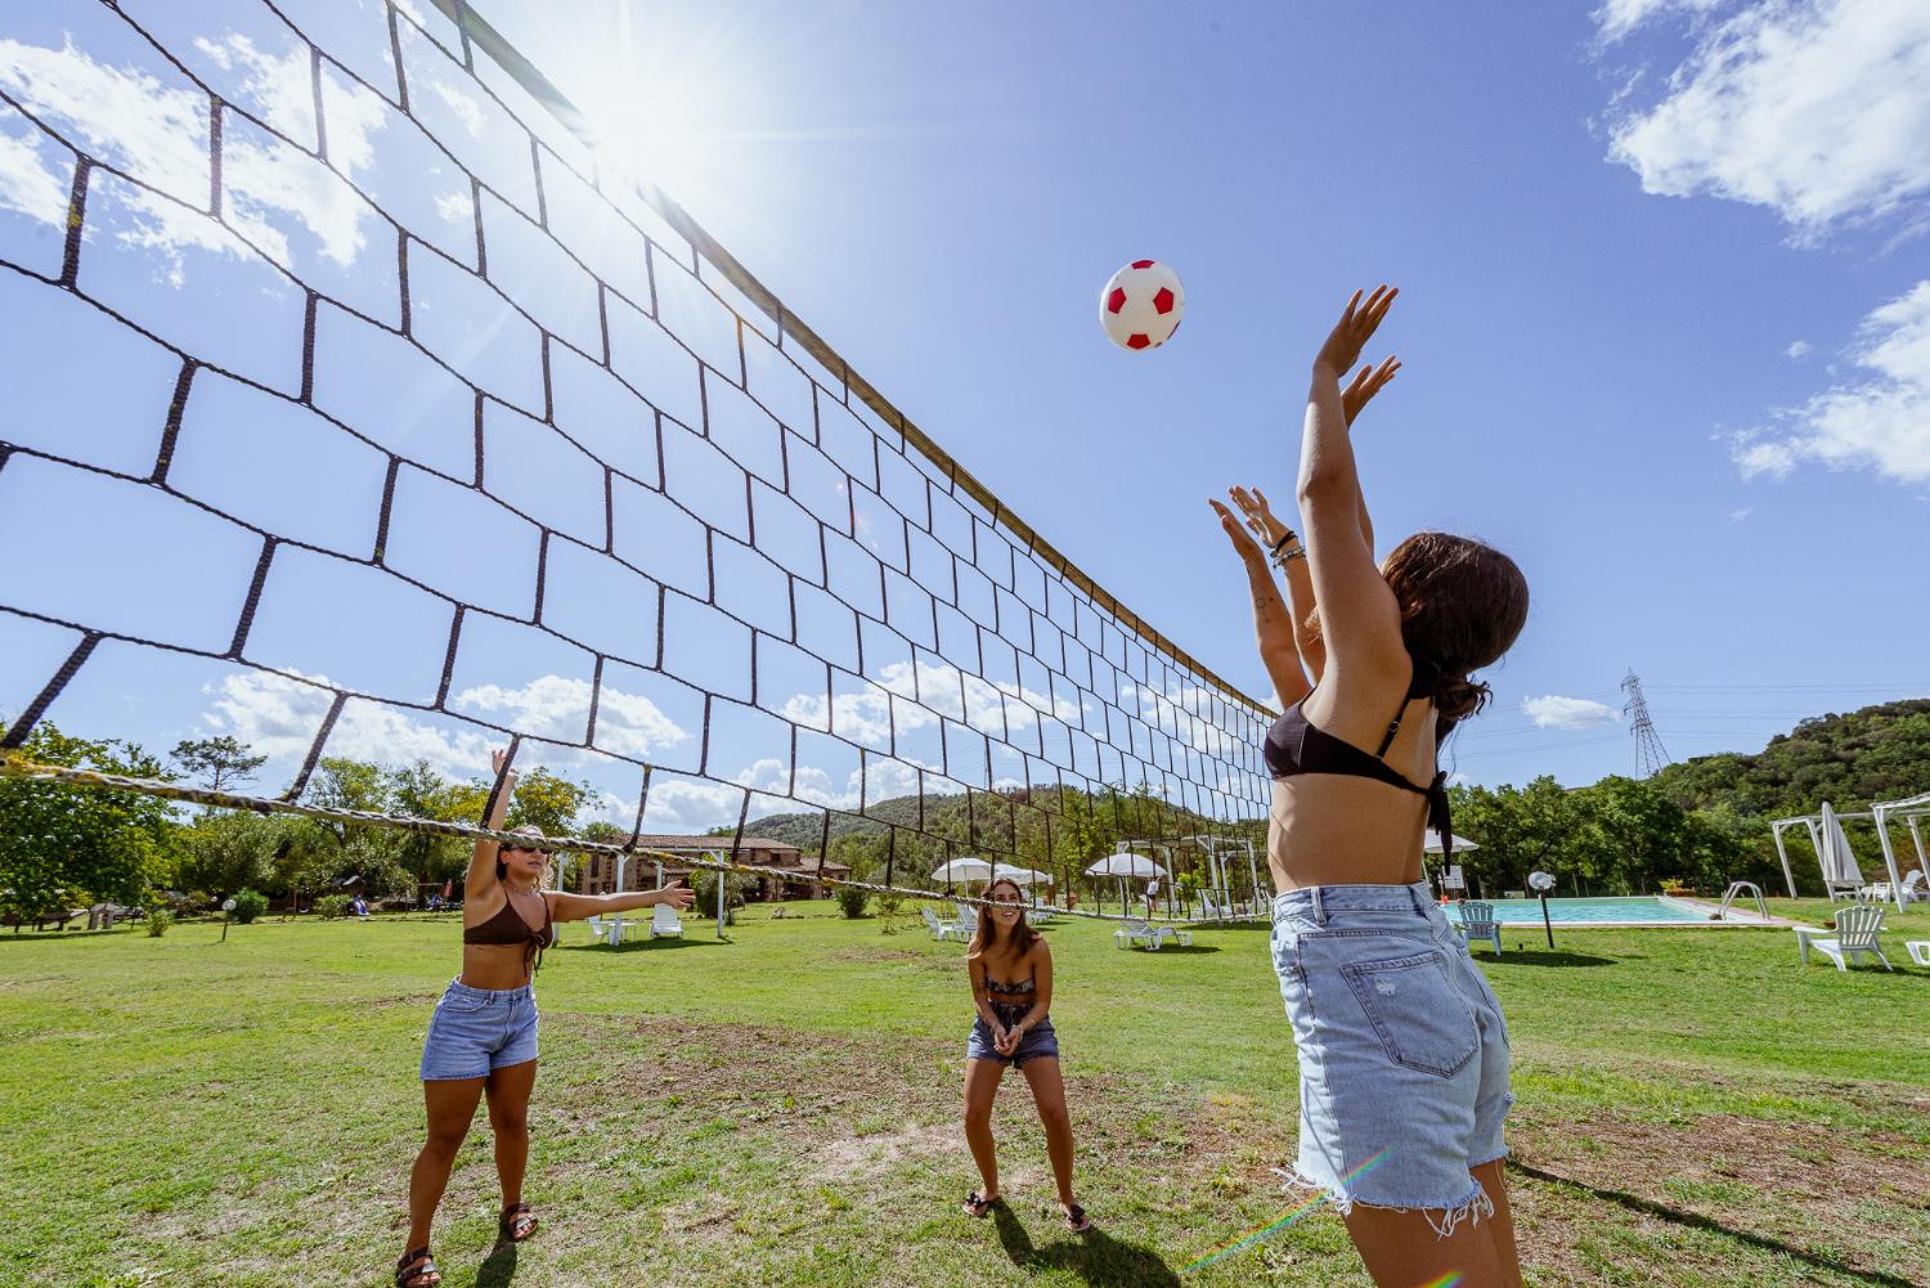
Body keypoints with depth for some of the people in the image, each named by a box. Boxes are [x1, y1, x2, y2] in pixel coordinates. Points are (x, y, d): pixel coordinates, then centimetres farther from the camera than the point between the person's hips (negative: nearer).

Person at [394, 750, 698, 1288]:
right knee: (445, 1137, 1)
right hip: (466, 1017, -6)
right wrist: (505, 781, -25)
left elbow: (606, 902, 10)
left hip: (520, 1016, 6)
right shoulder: (483, 889, -12)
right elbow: (488, 831, -26)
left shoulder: (549, 901, 4)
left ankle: (513, 1208, 35)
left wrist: (658, 895, 11)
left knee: (512, 1122, 15)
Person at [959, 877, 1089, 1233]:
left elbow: (1043, 1000, -12)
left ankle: (1067, 1198, 11)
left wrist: (1020, 1029, -27)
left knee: (1056, 1114, -15)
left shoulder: (1037, 946, -22)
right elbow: (979, 995, -4)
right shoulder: (978, 948, -17)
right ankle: (990, 1189, 24)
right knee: (974, 1116, -5)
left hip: (1033, 1026, -2)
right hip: (990, 1026, 2)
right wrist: (996, 1027, -20)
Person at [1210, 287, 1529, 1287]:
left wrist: (1327, 378, 11)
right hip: (1435, 979, 10)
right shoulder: (1401, 698, 16)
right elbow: (1290, 647, 33)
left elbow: (1327, 491, -3)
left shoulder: (1378, 662, -7)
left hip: (1361, 977, -10)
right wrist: (1264, 559, 39)